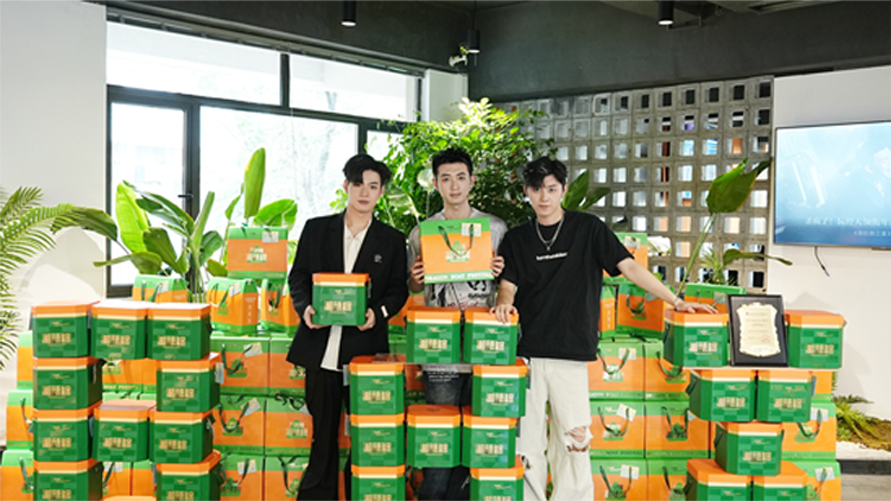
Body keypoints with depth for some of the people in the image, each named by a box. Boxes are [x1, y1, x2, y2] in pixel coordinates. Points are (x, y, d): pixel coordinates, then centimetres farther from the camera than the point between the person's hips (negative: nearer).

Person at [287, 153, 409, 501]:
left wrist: (378, 312, -13)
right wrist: (305, 307, -9)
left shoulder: (392, 240, 7)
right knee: (322, 431, 9)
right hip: (322, 347, 1)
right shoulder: (316, 229, 9)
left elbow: (398, 290, 6)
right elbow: (298, 276, 9)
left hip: (366, 349, 0)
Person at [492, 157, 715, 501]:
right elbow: (507, 285, 6)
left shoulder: (588, 229, 6)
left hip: (571, 355, -2)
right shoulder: (516, 239, 12)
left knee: (574, 441, -2)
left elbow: (628, 266, 2)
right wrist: (504, 304, -17)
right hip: (525, 353, 2)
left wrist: (676, 301, -4)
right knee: (525, 440, 3)